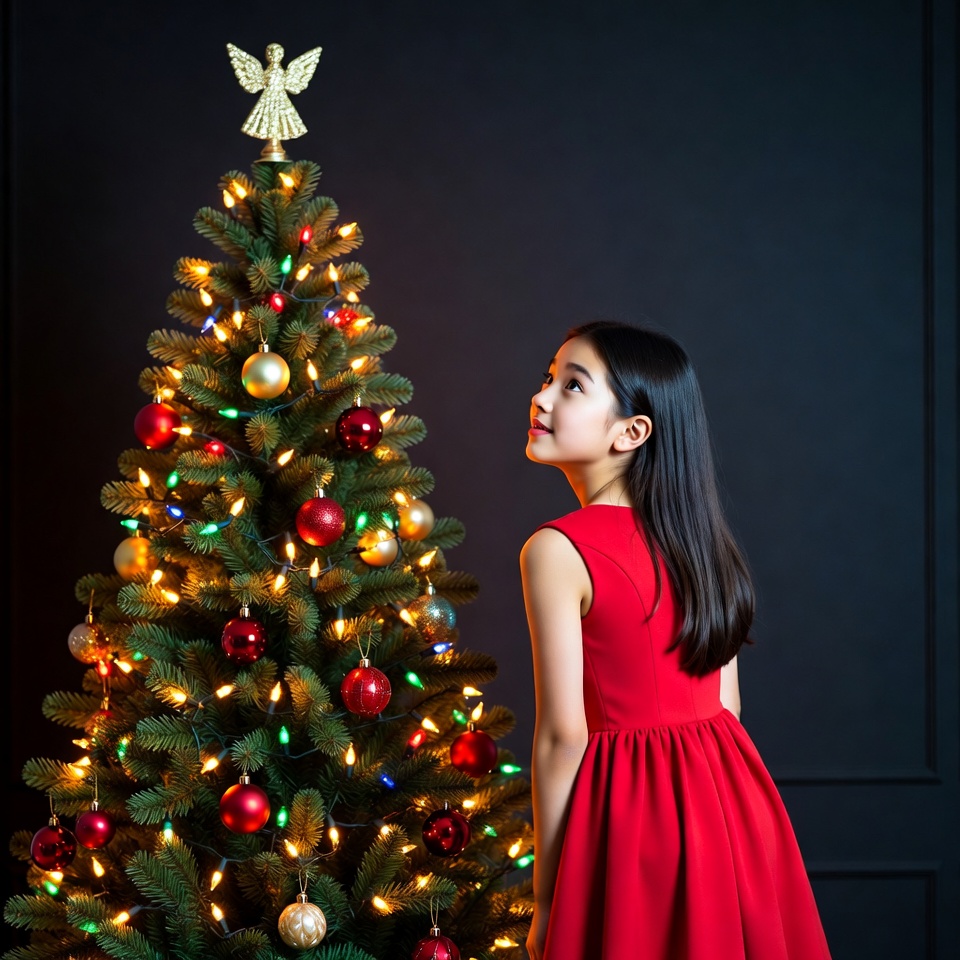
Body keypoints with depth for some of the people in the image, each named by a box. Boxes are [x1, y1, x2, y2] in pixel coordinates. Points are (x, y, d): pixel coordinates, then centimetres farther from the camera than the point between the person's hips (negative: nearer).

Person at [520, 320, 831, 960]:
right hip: (731, 806, 6)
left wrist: (545, 898, -8)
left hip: (627, 816, -6)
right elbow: (727, 706, 9)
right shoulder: (698, 537, 5)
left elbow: (563, 736, -15)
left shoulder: (556, 551, -14)